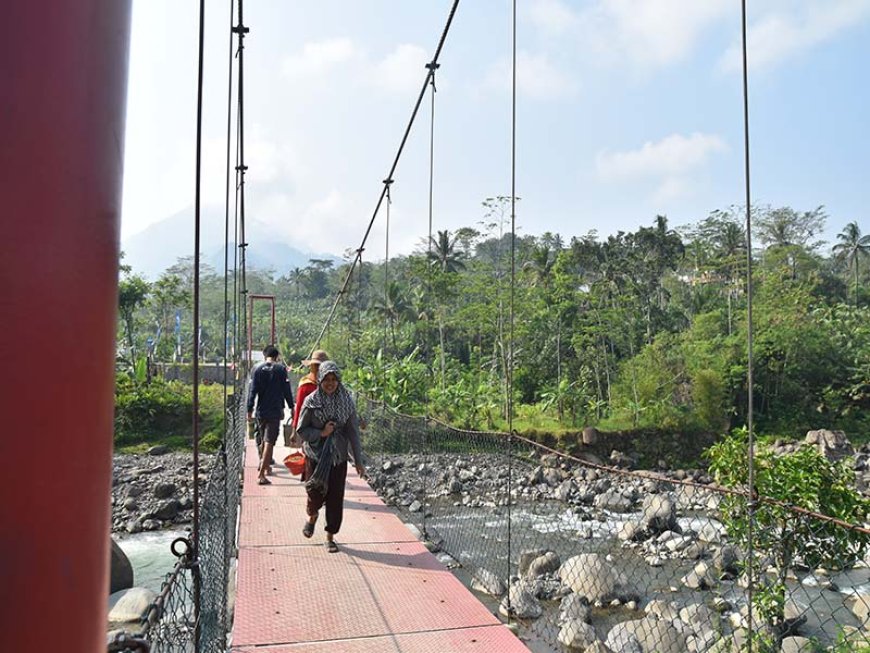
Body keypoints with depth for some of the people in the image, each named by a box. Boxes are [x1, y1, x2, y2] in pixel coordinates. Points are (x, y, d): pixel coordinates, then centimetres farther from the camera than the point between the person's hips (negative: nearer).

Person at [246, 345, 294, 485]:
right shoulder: (281, 369, -4)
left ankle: (264, 464, 38)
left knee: (263, 440, 22)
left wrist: (249, 410, 4)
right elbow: (287, 390, -3)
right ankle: (261, 474, -10)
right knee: (269, 442, -4)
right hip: (275, 411, -3)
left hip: (261, 411, 3)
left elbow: (252, 391, 0)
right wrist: (291, 407, 7)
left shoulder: (258, 370, 2)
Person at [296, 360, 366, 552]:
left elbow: (353, 431, -1)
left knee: (335, 497, 3)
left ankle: (330, 537, 20)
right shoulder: (311, 401, -7)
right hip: (315, 456, -1)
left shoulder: (346, 401, -3)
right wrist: (321, 433, -18)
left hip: (338, 457, 1)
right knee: (316, 494, 0)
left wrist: (358, 461, -2)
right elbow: (301, 429, -2)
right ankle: (312, 516, 36)